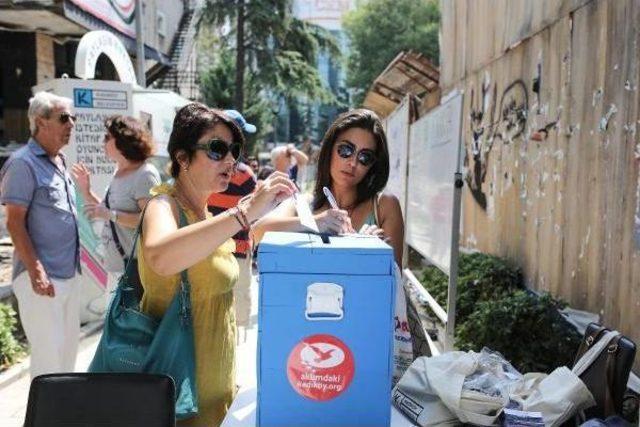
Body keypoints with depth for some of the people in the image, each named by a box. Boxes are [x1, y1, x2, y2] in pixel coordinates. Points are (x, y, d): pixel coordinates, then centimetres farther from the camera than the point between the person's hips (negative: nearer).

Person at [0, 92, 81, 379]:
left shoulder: (60, 161, 13)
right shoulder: (24, 162, -12)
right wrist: (36, 271, -21)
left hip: (68, 274, 9)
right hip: (42, 277, -8)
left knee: (68, 350, 17)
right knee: (48, 355, -4)